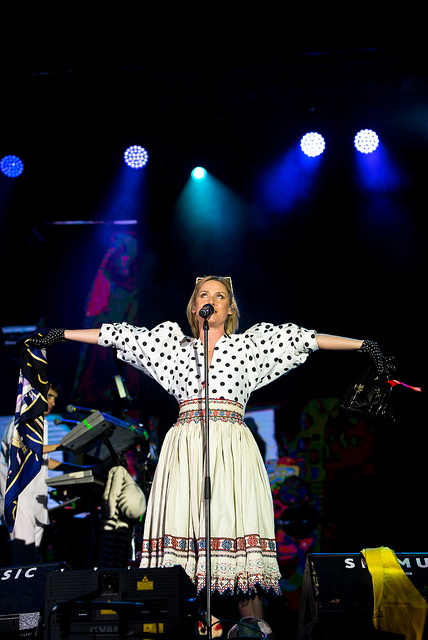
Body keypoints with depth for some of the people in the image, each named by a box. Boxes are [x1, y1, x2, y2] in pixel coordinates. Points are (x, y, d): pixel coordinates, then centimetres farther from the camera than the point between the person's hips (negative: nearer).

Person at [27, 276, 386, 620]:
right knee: (181, 523, -9)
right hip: (185, 445, 1)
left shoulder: (248, 344, 18)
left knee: (239, 520, -12)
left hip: (232, 446, -1)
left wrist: (361, 345, 8)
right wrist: (62, 334, 25)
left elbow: (303, 338, 12)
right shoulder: (175, 345, 20)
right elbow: (120, 335, 22)